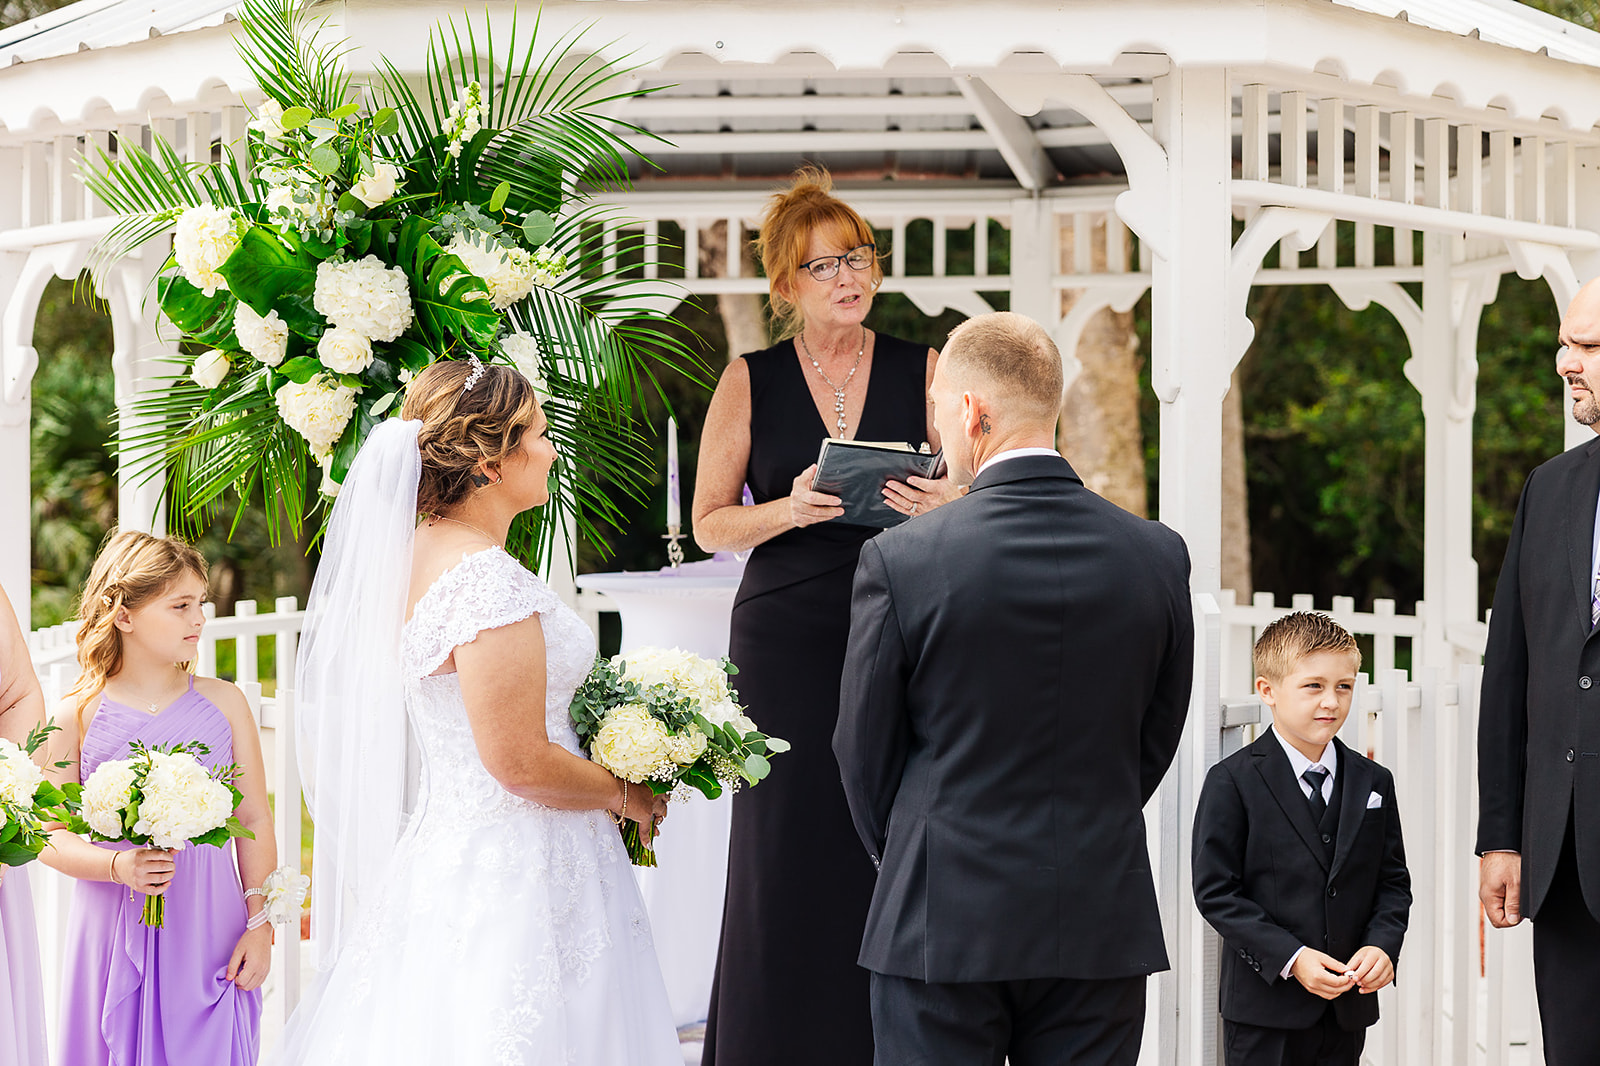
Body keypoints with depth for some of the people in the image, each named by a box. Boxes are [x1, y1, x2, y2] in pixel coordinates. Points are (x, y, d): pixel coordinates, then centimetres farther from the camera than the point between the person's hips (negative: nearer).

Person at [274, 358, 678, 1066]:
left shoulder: (416, 553, 9)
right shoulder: (490, 581, -21)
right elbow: (521, 762, -22)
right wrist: (626, 796, -6)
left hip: (445, 843, 10)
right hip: (514, 876, -10)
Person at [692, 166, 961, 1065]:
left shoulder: (923, 372, 7)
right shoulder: (752, 382, 5)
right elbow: (710, 523, 6)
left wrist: (947, 505, -15)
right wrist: (793, 509, -13)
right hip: (786, 643, -1)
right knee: (787, 853, -3)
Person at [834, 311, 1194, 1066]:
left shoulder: (900, 560, -11)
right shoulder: (1158, 557, -1)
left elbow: (866, 750, 0)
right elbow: (1157, 740, 9)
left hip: (944, 923, -3)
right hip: (1101, 924, 3)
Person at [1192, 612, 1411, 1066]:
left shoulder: (1373, 783, 9)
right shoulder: (1232, 782, -6)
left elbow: (1394, 882, 10)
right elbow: (1215, 891, -10)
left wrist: (1382, 945, -10)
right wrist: (1290, 958, -18)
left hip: (1347, 1010, 4)